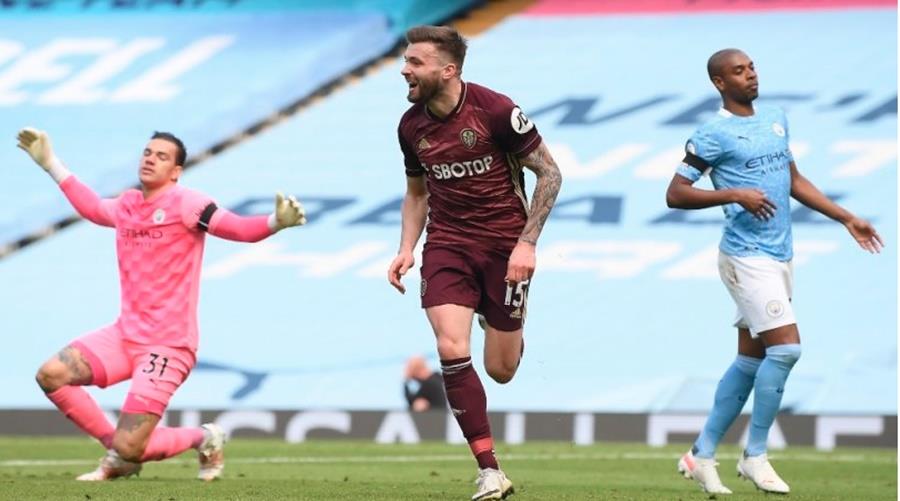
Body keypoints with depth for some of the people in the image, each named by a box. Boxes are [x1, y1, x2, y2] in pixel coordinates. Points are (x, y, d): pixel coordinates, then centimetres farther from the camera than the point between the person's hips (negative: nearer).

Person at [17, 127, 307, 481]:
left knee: (128, 448, -15)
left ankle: (203, 439, 17)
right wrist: (49, 163, 36)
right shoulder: (126, 206, 10)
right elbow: (91, 207, 34)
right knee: (51, 375, -12)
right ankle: (118, 454, 7)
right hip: (124, 334, 7)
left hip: (169, 344, -7)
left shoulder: (184, 204, -10)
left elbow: (240, 229, -20)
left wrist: (276, 222, -40)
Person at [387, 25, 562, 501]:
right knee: (452, 350, -18)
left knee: (501, 370, 3)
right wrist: (406, 249, 2)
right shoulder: (411, 126, 1)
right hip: (446, 246, 3)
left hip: (504, 243, -3)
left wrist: (526, 243, -14)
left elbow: (549, 173, -8)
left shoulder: (495, 110, -15)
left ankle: (508, 332, 44)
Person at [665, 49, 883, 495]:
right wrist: (734, 194, -21)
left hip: (780, 256, 8)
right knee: (786, 347, -15)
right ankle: (755, 455, -4)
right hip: (747, 257, -8)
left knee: (750, 360, 9)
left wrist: (847, 218, 21)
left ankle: (702, 455, 17)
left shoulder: (775, 119, 14)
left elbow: (793, 180, 24)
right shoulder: (713, 134, -9)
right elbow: (675, 194, -11)